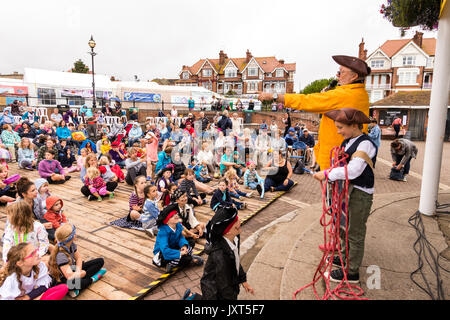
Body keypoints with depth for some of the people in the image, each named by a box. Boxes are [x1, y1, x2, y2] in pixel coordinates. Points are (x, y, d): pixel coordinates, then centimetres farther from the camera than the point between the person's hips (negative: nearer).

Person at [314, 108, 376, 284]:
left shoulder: (366, 144, -20)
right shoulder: (347, 142, 8)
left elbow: (353, 170, -31)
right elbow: (341, 164, 12)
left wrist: (327, 174, -26)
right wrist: (327, 172, -6)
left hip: (360, 193, -9)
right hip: (347, 190, 9)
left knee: (355, 233, 3)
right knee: (343, 227, 22)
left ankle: (351, 272, 17)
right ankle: (344, 258, 41)